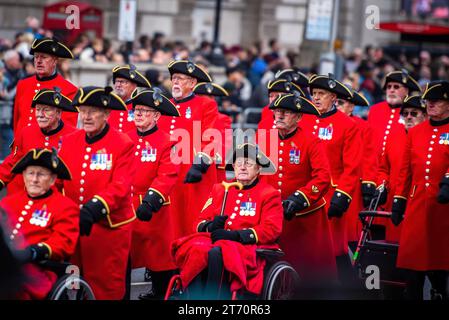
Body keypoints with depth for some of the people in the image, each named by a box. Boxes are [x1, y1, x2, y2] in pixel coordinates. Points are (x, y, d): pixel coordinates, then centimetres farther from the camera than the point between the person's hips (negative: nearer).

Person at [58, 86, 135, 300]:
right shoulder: (68, 142, 8)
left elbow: (120, 187, -16)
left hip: (108, 228, -4)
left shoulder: (123, 145, -6)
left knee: (106, 287, 4)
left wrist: (95, 208, -30)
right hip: (72, 225, 4)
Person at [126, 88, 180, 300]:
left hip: (154, 209, -5)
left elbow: (167, 177, -14)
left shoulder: (166, 143, -5)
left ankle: (162, 292, 15)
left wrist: (151, 201, -24)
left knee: (158, 251, 2)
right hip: (125, 207, 5)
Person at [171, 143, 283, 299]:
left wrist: (237, 235, -18)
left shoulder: (269, 194, 8)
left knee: (216, 253, -38)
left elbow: (272, 229, -6)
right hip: (215, 240, 5)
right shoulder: (219, 189, 23)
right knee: (194, 251, -32)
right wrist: (210, 227, -7)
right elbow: (201, 220, 20)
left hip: (248, 247, -4)